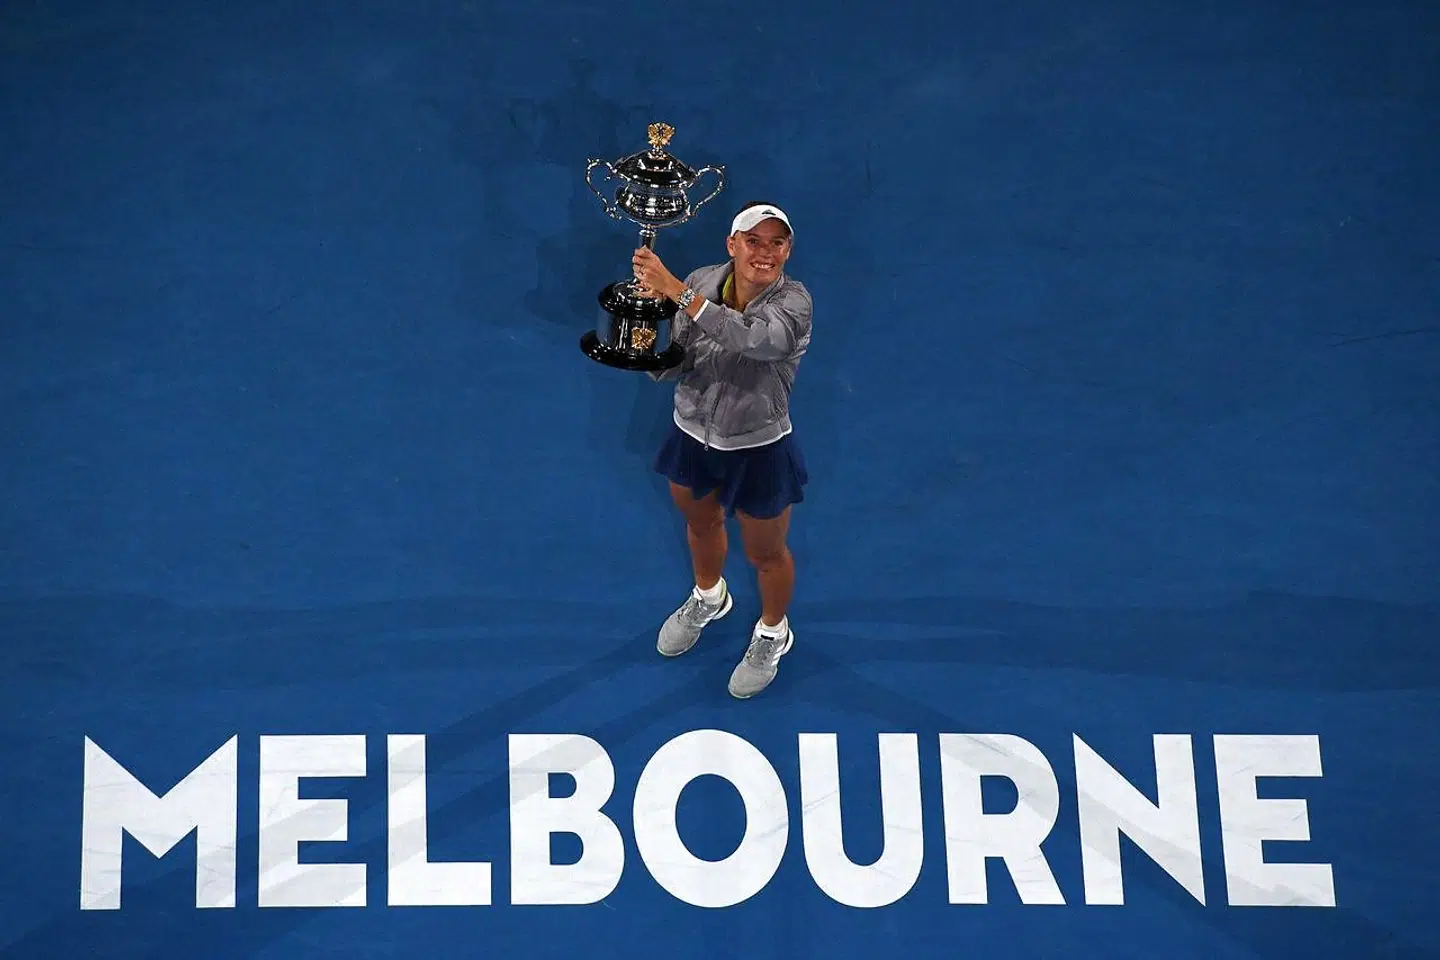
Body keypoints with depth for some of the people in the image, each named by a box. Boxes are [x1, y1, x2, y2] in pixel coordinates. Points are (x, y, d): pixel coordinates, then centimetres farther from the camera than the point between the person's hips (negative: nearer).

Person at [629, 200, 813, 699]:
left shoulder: (793, 302, -27)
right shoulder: (702, 282, -14)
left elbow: (750, 338, -48)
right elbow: (672, 368, -10)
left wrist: (678, 292, -51)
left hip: (760, 452, -4)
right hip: (693, 438, 4)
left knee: (765, 553, 18)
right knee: (700, 523, 30)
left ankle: (773, 633, 48)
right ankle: (708, 598, 62)